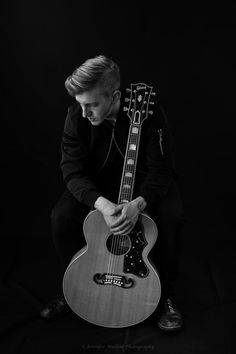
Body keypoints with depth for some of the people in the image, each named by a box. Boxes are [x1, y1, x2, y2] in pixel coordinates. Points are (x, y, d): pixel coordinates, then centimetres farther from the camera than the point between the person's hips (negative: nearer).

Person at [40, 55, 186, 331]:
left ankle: (166, 295, -5)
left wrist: (138, 203, -44)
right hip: (96, 186, 2)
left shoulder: (150, 114, -25)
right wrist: (101, 203, -39)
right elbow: (73, 170, -19)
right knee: (61, 217, -22)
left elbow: (161, 170, -23)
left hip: (146, 185, -2)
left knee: (171, 217, -31)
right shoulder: (77, 116, -18)